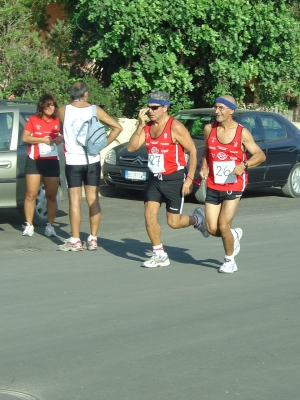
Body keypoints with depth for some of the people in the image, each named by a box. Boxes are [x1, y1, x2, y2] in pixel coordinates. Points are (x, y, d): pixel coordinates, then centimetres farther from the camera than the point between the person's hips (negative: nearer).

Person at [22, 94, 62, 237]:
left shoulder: (57, 121, 8)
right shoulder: (33, 120, 1)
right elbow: (25, 138, -4)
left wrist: (60, 139, -6)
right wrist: (43, 139, -12)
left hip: (52, 162, 2)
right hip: (34, 161, -2)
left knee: (51, 196, 2)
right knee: (31, 195, -2)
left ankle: (50, 226, 8)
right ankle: (29, 225, 5)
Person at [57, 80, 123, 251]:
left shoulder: (63, 111, -4)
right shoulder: (95, 110, 0)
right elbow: (117, 127, 0)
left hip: (73, 160, -2)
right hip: (92, 160, 2)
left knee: (75, 200, 1)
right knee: (93, 200, 8)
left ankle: (75, 240, 1)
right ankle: (93, 239, 10)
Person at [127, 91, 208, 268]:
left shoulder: (175, 127, -14)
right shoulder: (147, 127, 4)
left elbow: (193, 151, -13)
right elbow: (131, 147, -4)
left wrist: (189, 178, -17)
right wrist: (140, 125, -15)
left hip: (174, 179, -6)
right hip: (155, 178, 6)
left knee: (173, 222, -1)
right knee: (150, 215, -5)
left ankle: (197, 220, 31)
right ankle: (159, 255, 8)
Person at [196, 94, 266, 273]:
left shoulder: (242, 133, -9)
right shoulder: (209, 129, 1)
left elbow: (261, 155, -5)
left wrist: (244, 165, -23)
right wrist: (204, 168, 0)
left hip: (234, 186, -4)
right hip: (213, 186, 4)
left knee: (223, 225, -11)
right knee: (212, 229, 0)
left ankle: (230, 261, 13)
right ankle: (235, 235, 34)